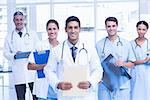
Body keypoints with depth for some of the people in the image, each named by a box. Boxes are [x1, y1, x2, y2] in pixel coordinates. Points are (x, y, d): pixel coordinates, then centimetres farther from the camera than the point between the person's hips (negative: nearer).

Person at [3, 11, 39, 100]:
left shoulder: (32, 34, 10)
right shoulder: (9, 37, 11)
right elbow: (6, 53, 9)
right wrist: (14, 55, -10)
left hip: (32, 70, 0)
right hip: (18, 72, 1)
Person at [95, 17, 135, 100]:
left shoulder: (126, 44, 6)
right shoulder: (99, 44, 6)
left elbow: (132, 63, 8)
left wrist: (123, 64, -12)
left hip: (122, 86, 0)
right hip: (104, 85, 0)